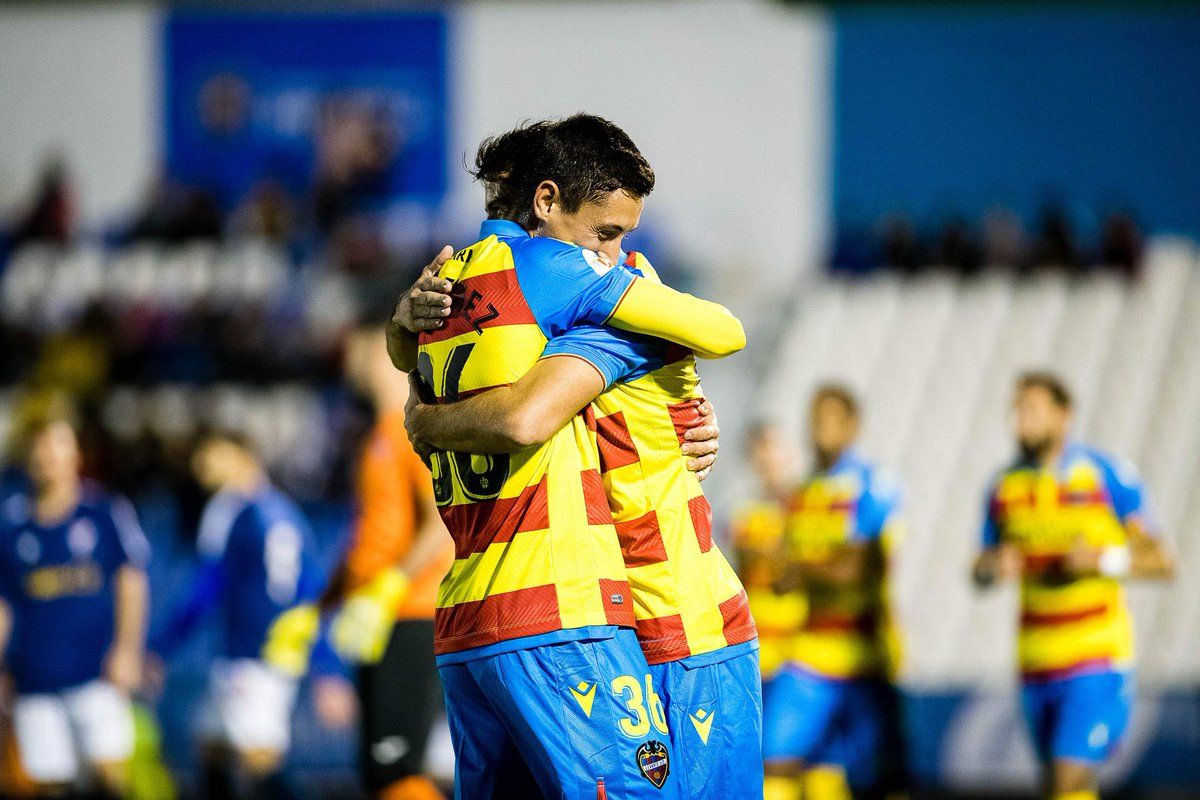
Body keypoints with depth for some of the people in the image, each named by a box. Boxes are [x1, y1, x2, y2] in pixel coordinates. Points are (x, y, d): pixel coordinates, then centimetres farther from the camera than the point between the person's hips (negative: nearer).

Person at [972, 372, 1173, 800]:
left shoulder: (1107, 475, -7)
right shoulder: (1006, 486, 7)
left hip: (1097, 656, -5)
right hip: (1037, 661, 5)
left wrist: (1103, 560, -23)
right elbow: (980, 575, 14)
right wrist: (994, 567, -10)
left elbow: (1159, 561, -5)